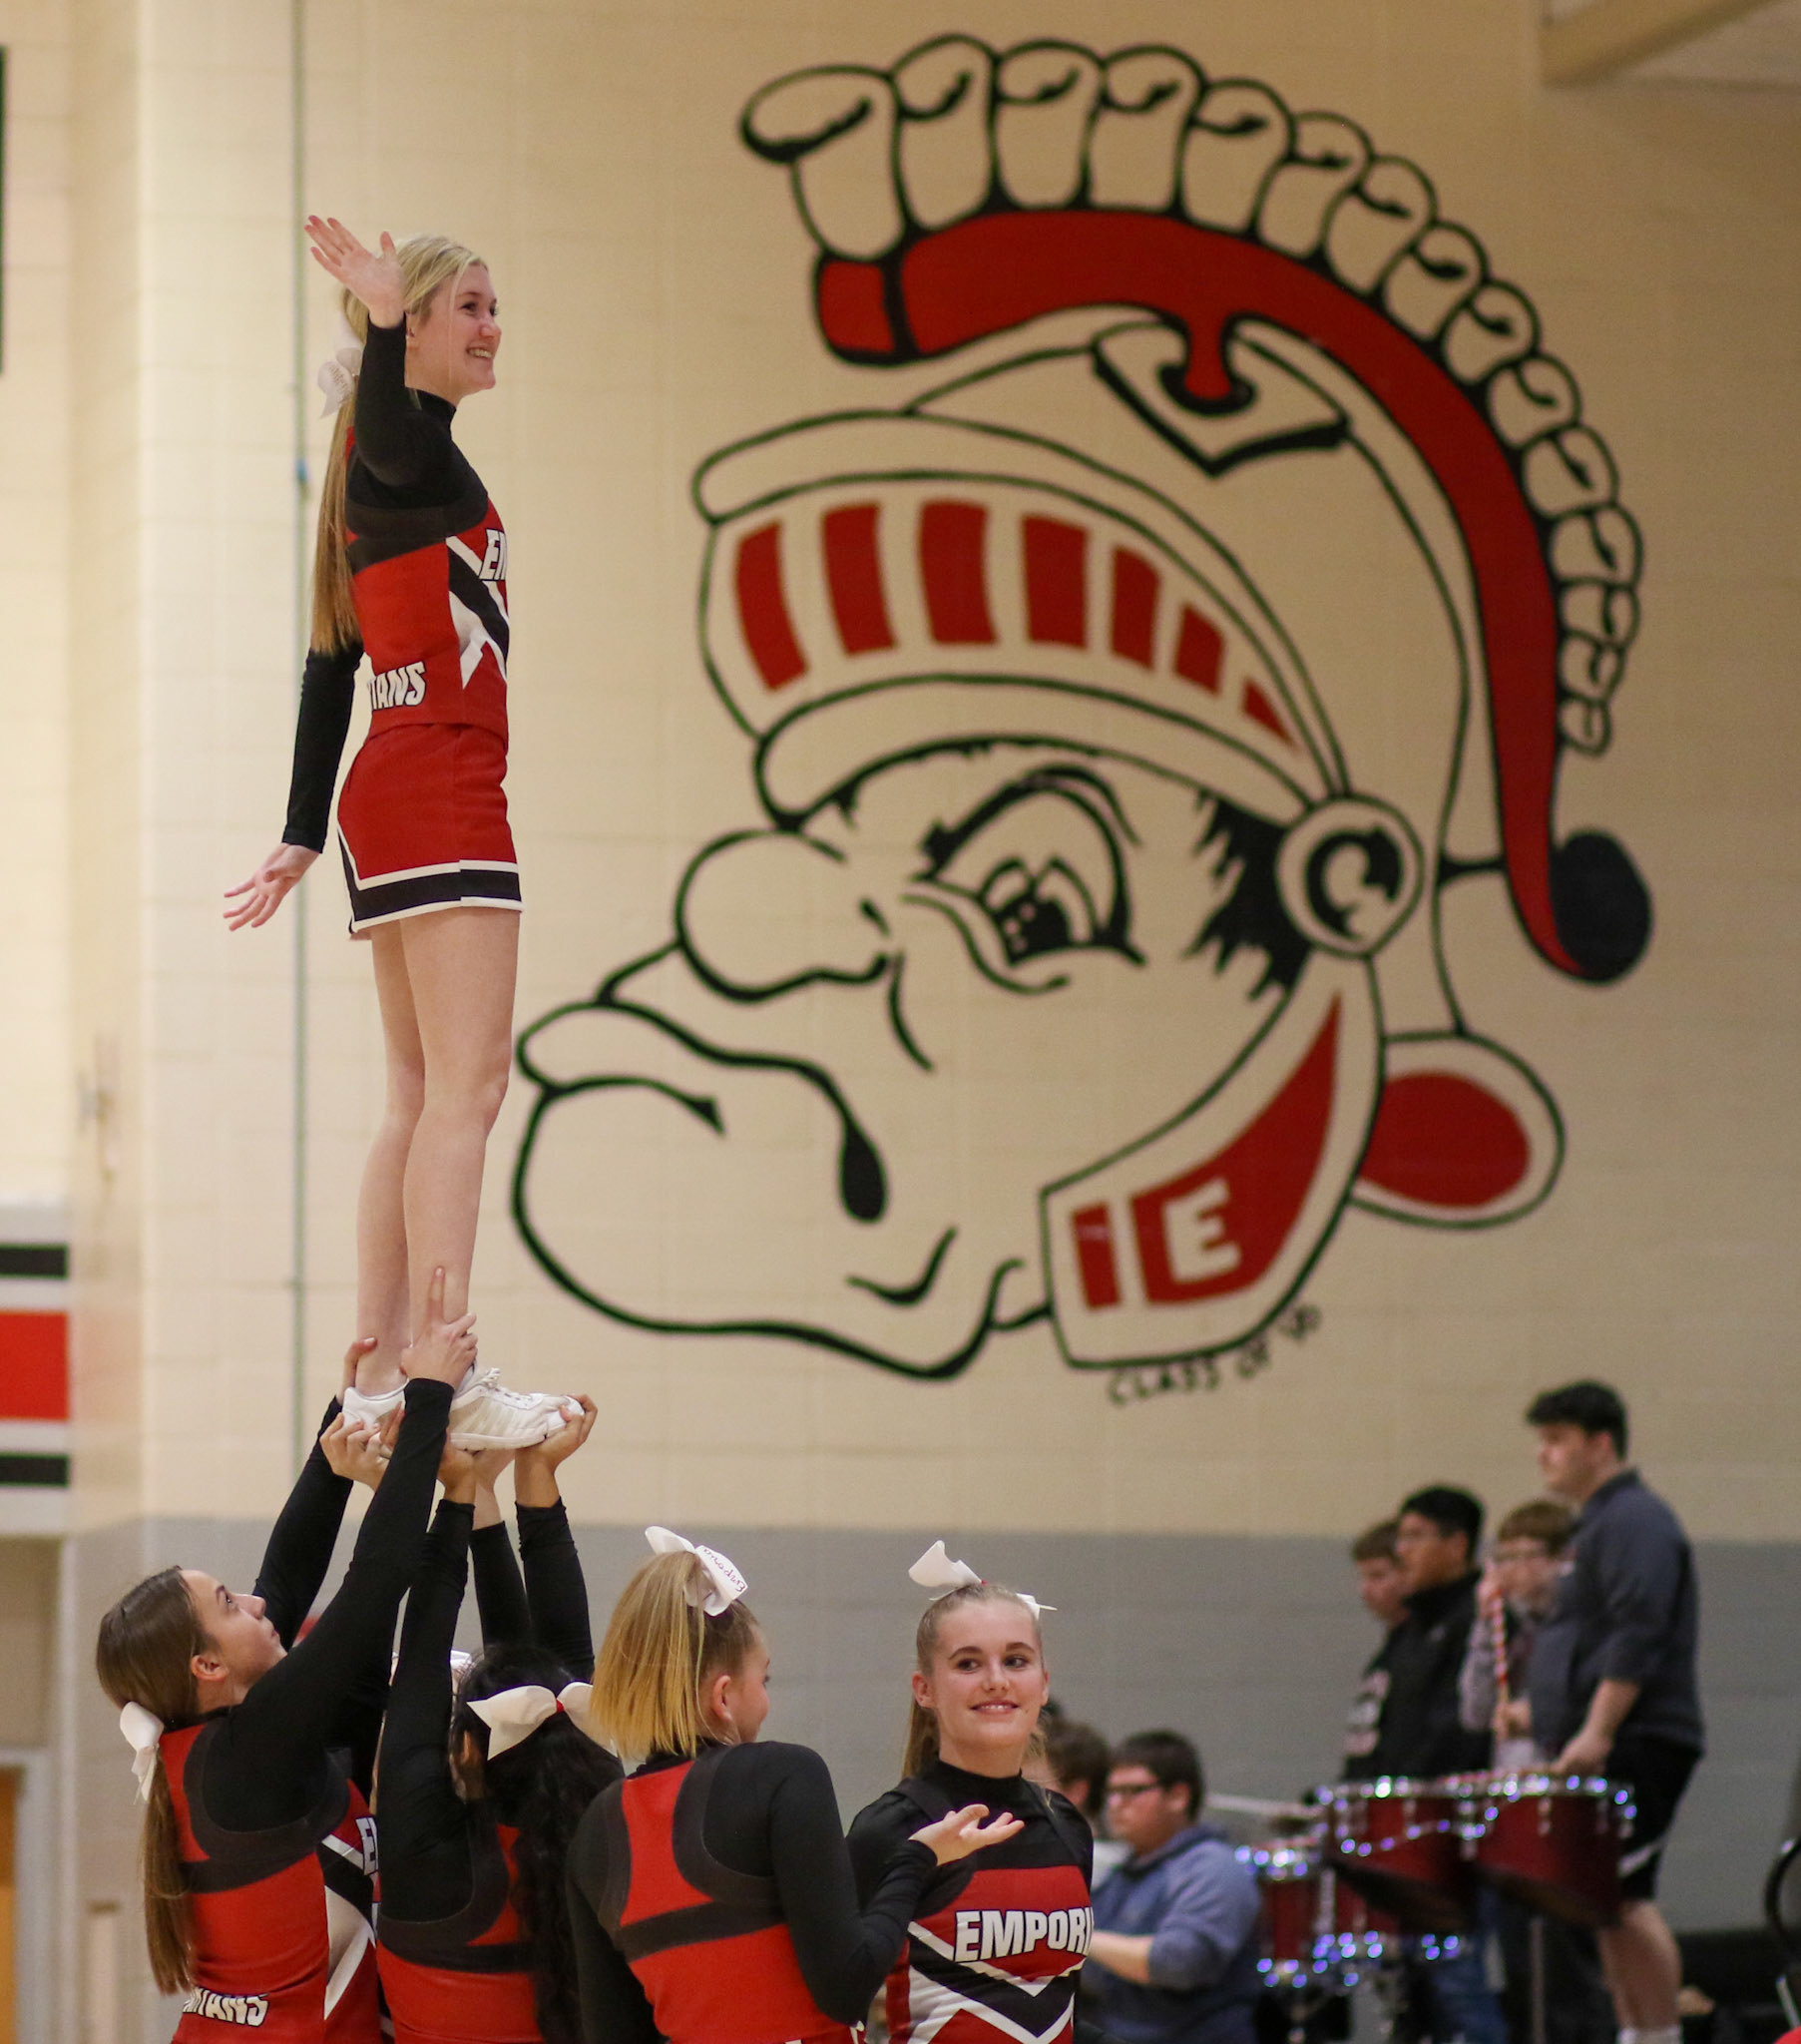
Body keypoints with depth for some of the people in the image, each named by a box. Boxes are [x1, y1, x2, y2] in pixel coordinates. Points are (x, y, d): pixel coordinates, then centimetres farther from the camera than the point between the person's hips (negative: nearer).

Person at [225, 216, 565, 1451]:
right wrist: (385, 321, -55)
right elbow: (390, 423, -34)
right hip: (443, 782, -10)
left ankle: (381, 1376, 6)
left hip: (393, 792, 10)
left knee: (423, 1095, 8)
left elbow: (330, 667, 22)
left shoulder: (387, 464, 21)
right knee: (466, 1083, -15)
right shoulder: (401, 444, -6)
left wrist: (306, 836, 23)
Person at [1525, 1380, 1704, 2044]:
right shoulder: (1598, 1524, 22)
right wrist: (1551, 1720, 21)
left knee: (1619, 1896, -15)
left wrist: (1596, 1733, -24)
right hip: (1605, 1752, 10)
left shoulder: (1633, 1521, -10)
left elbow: (1637, 1636, -20)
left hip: (1635, 1745, -10)